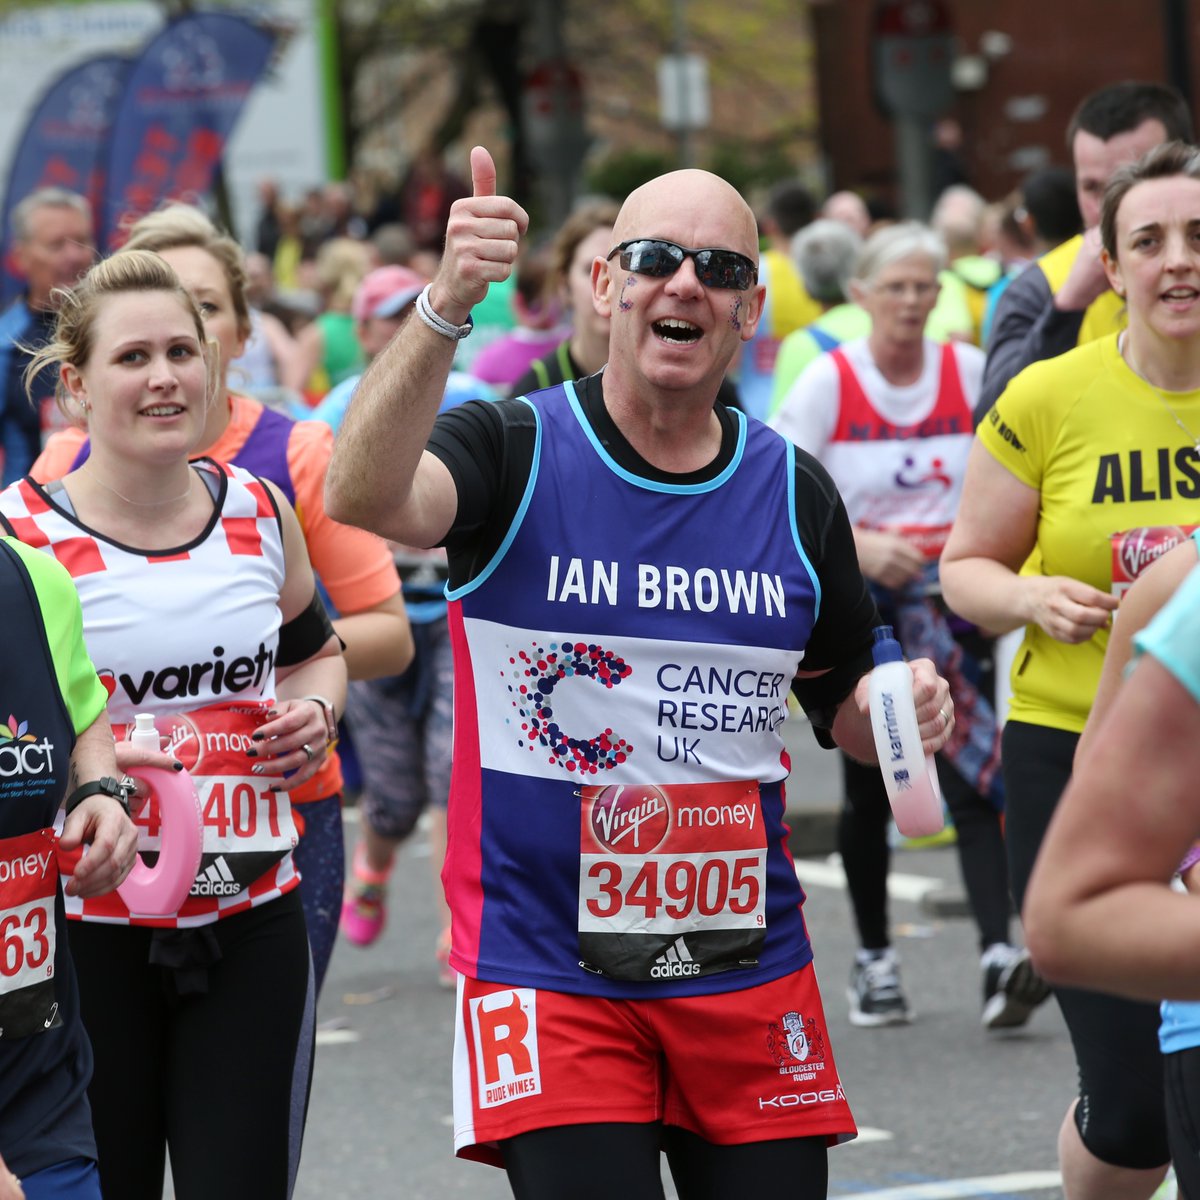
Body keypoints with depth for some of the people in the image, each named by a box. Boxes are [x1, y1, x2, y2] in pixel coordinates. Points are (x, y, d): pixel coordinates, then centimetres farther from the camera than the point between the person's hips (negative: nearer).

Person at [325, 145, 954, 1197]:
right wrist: (444, 311, -40)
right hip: (548, 976, -4)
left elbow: (843, 697, 18)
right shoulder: (517, 451, -5)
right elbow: (362, 499, -27)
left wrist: (899, 710, -6)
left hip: (749, 976, 4)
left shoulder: (796, 493, 7)